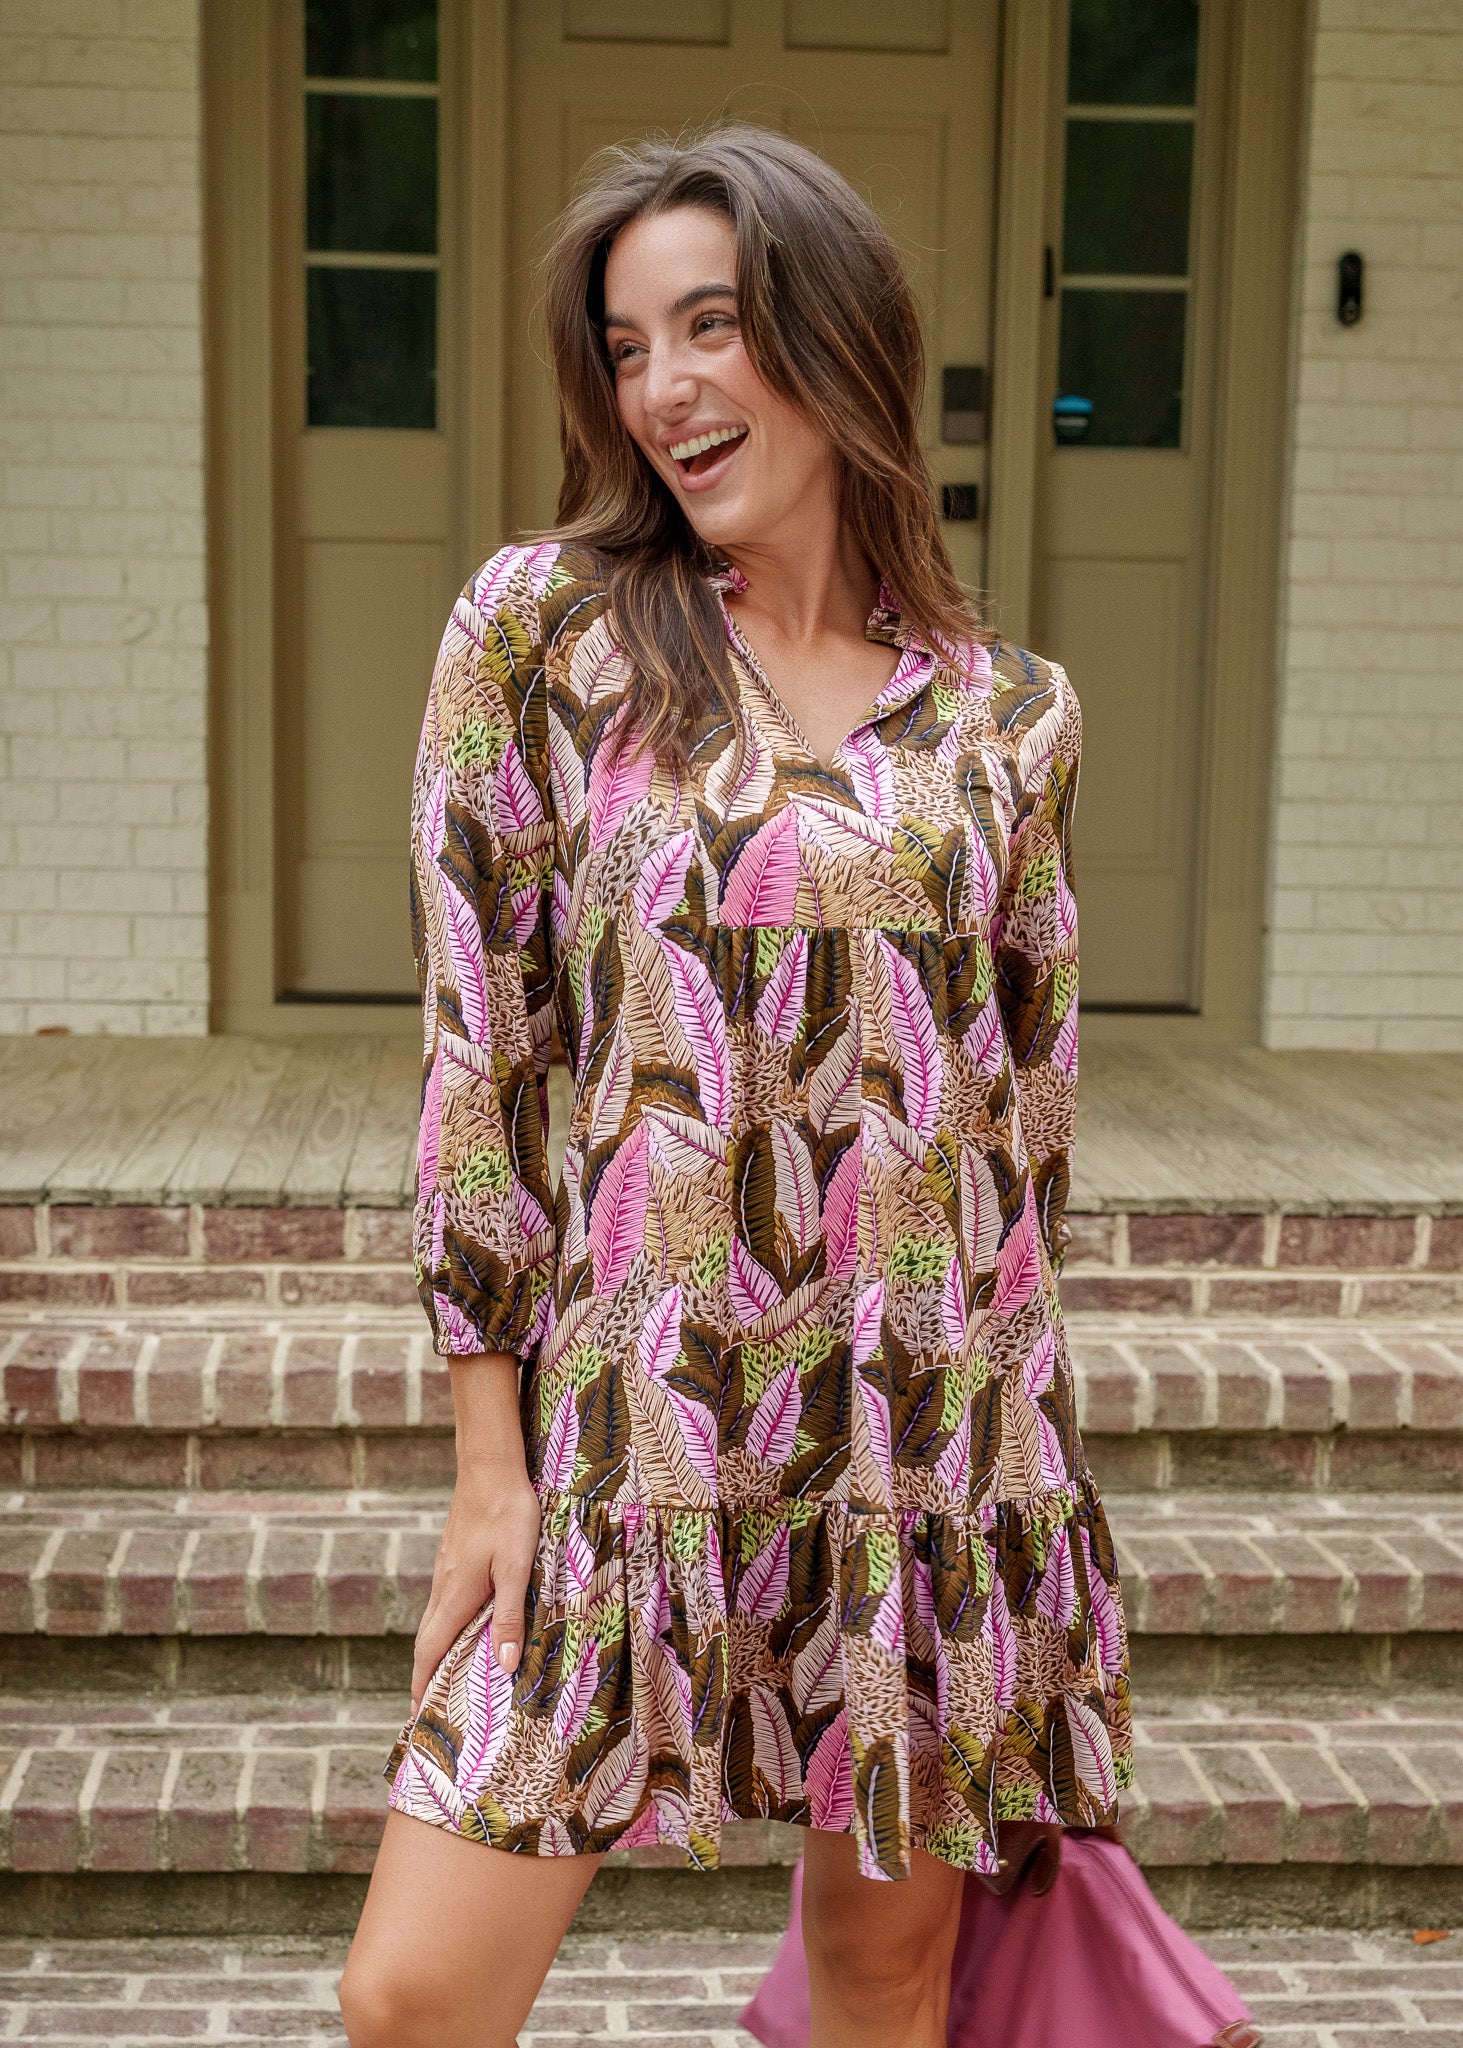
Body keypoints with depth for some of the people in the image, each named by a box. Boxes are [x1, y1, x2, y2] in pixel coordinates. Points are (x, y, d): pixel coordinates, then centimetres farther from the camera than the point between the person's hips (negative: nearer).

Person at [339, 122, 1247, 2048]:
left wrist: (1007, 1428, 13)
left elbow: (1029, 1098, 10)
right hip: (631, 1420, -1)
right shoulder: (540, 625, -2)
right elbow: (476, 1041, -3)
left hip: (934, 1434, 2)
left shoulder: (1009, 715, 3)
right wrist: (490, 1456, -4)